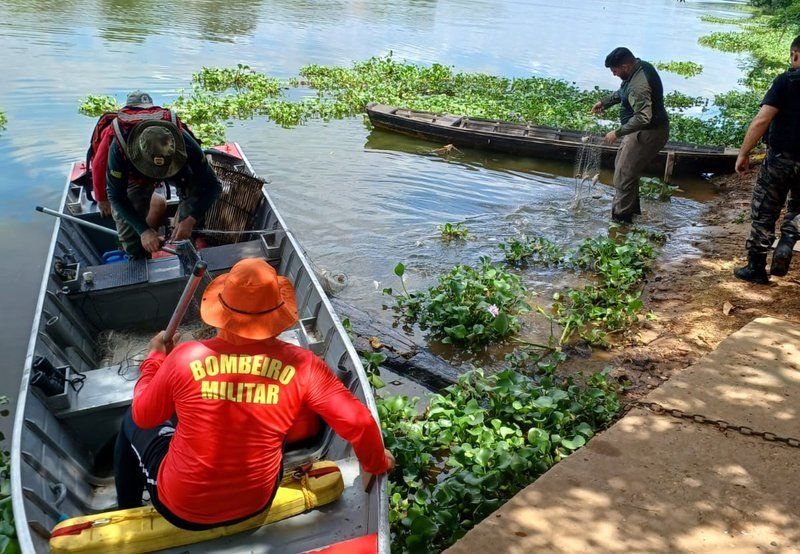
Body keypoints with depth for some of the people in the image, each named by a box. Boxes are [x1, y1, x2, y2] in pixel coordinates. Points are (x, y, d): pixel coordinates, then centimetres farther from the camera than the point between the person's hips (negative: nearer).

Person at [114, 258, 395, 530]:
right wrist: (376, 463, 4)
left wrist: (155, 358, 10)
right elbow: (358, 422, -17)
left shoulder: (185, 357, -23)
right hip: (255, 505, 2)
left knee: (132, 421, 26)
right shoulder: (300, 365, -22)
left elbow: (143, 416, -6)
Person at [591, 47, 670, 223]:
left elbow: (643, 117, -38)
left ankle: (620, 218, 13)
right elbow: (623, 92, 18)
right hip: (645, 130, 11)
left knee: (624, 175, -1)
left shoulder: (638, 87, -32)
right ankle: (631, 207, 36)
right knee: (622, 165, 23)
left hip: (648, 134, -11)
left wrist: (617, 133, -32)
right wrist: (605, 102, 13)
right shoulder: (642, 66, 0)